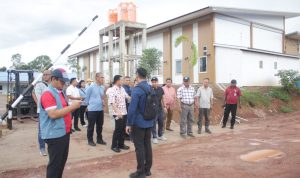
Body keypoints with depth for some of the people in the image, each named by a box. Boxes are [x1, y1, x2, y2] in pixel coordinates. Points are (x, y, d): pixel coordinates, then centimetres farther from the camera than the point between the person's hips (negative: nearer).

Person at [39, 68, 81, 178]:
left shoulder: (60, 92, 13)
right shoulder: (48, 94, -17)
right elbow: (53, 114, -26)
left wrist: (73, 107, 6)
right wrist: (72, 107, -22)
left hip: (64, 132, 9)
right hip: (55, 135, -9)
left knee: (62, 160, 19)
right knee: (55, 163, 1)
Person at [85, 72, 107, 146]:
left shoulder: (102, 87, 6)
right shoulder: (91, 87, -12)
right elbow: (87, 98, -2)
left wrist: (103, 102, 4)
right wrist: (90, 104, 7)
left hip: (100, 109, 6)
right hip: (92, 109, -6)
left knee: (100, 125, 14)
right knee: (91, 126, 4)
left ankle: (99, 139, 27)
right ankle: (90, 140, 18)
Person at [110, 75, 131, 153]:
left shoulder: (122, 89, 9)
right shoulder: (113, 90, -14)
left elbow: (127, 97, 20)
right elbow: (112, 103, -20)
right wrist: (118, 113, -25)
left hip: (124, 112, 7)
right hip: (118, 114, -7)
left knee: (123, 129, 14)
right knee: (118, 130, 1)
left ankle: (121, 144, 27)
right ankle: (114, 146, 15)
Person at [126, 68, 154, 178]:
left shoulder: (137, 89, -18)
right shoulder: (151, 88, 6)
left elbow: (132, 108, -21)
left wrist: (129, 124, -15)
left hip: (138, 123, -7)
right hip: (149, 122, 7)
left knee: (139, 147, 2)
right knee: (147, 145, 14)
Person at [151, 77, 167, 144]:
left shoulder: (160, 89, 4)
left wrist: (164, 107, 15)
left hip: (160, 109, 5)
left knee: (161, 123, 14)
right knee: (154, 124, 2)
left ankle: (160, 135, 30)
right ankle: (154, 137, 13)